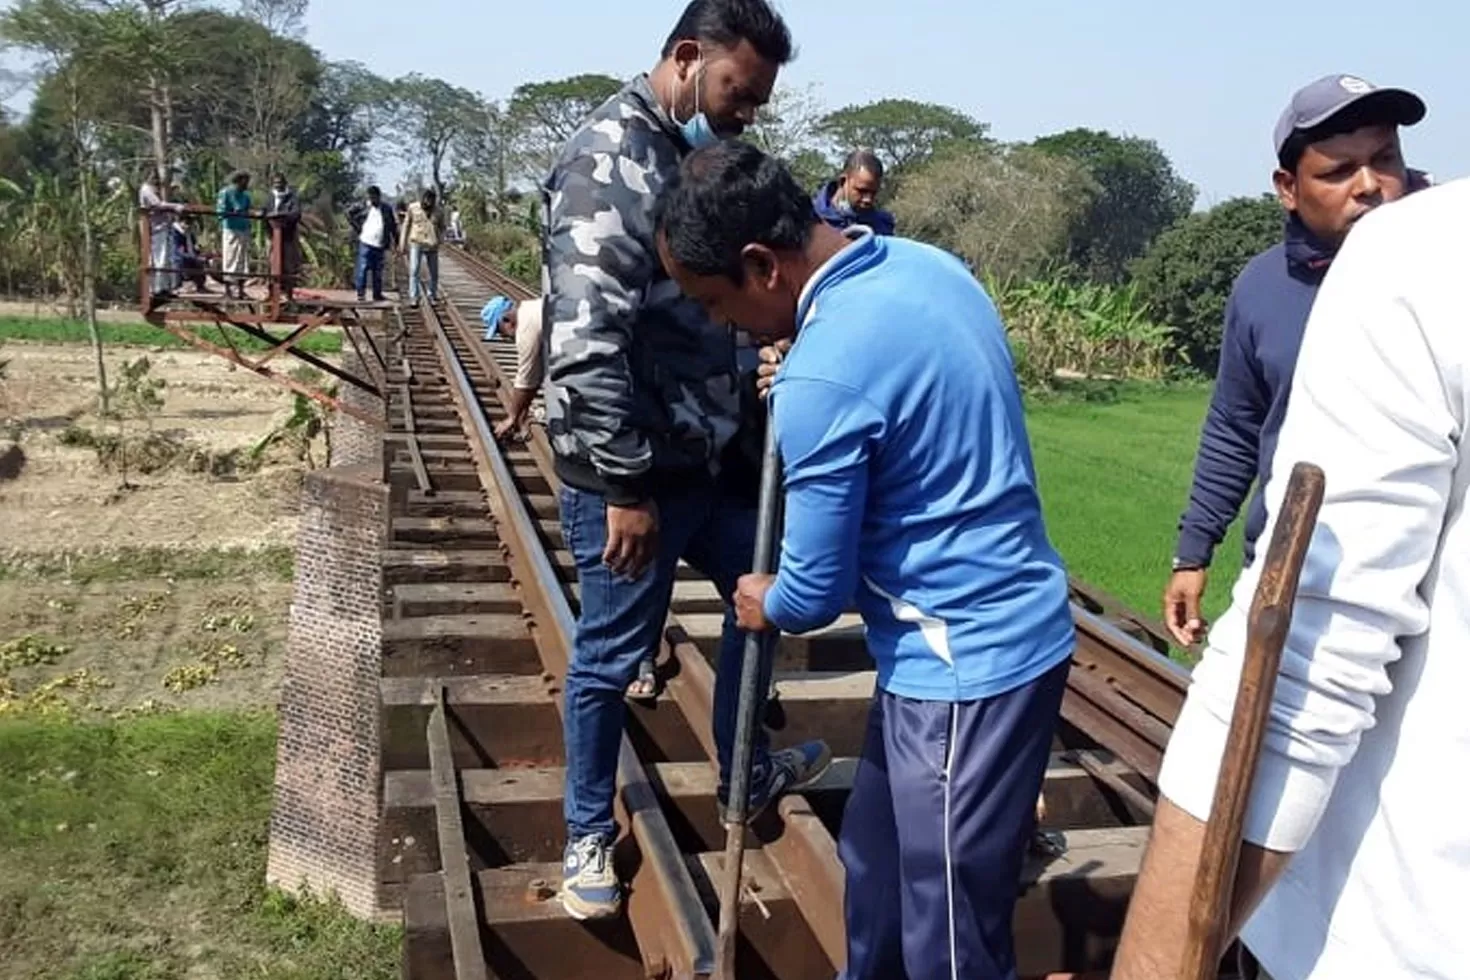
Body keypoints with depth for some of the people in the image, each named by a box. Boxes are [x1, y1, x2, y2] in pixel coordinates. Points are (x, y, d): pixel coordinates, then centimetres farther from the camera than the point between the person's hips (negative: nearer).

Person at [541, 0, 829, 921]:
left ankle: (747, 774, 41)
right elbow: (585, 346, -27)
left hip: (700, 457, 9)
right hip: (629, 468, -9)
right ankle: (589, 835, 28)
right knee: (613, 652, 6)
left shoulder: (686, 156, 9)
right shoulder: (610, 161, -20)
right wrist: (626, 484, -24)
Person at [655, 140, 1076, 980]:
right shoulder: (926, 265, 3)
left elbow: (817, 592, -16)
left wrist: (766, 605, 7)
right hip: (1006, 628, 10)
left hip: (965, 665, -10)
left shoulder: (823, 376, -25)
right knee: (878, 860, 25)